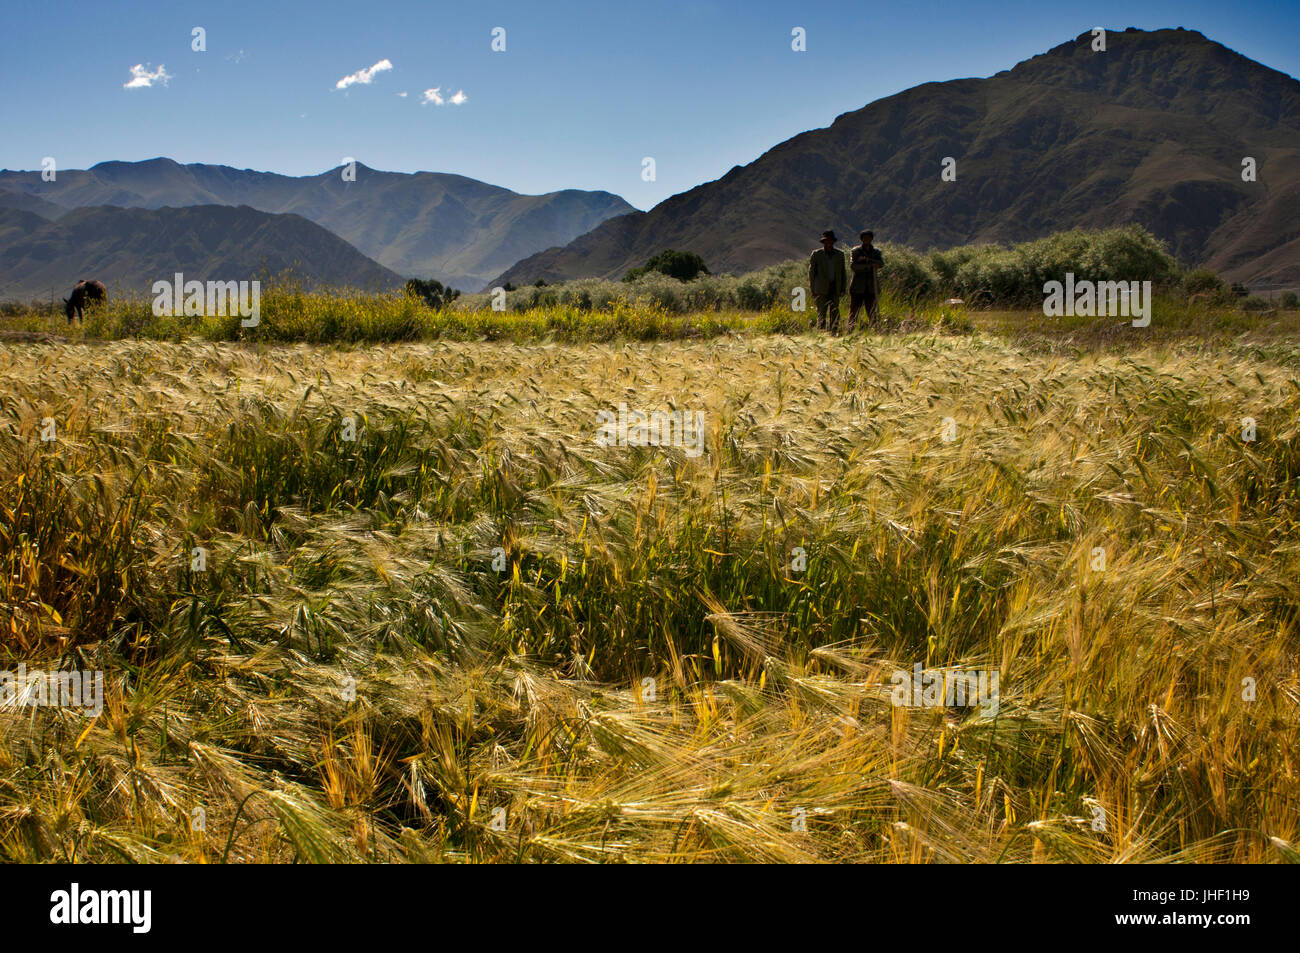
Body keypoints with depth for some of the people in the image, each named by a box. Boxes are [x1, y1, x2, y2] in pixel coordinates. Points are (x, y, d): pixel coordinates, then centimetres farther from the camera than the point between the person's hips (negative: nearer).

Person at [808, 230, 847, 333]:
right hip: (821, 290, -3)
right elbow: (811, 272, 3)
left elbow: (843, 273, 15)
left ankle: (834, 333, 1)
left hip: (835, 289, 3)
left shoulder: (840, 255, 10)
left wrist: (843, 288, 8)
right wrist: (812, 290, -2)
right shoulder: (816, 254, 1)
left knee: (834, 313, -2)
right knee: (822, 313, -5)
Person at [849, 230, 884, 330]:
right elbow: (852, 266, -14)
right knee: (854, 312, -2)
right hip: (858, 288, -2)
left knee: (873, 313, -1)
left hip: (872, 288, 2)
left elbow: (881, 264, -9)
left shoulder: (876, 252, 10)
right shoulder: (855, 251, 1)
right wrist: (870, 265, -15)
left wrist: (866, 259, -18)